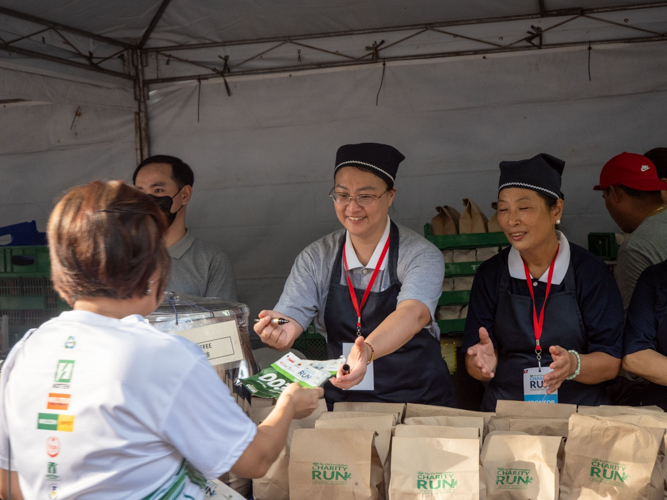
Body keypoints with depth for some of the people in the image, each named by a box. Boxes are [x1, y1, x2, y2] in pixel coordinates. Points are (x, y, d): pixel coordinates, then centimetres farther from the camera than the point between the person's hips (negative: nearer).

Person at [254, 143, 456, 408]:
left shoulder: (422, 256, -6)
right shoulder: (315, 259, 5)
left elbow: (412, 314, -24)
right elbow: (290, 315, -5)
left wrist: (367, 351, -44)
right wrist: (282, 331, -31)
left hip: (419, 401, -2)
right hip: (341, 402, 3)